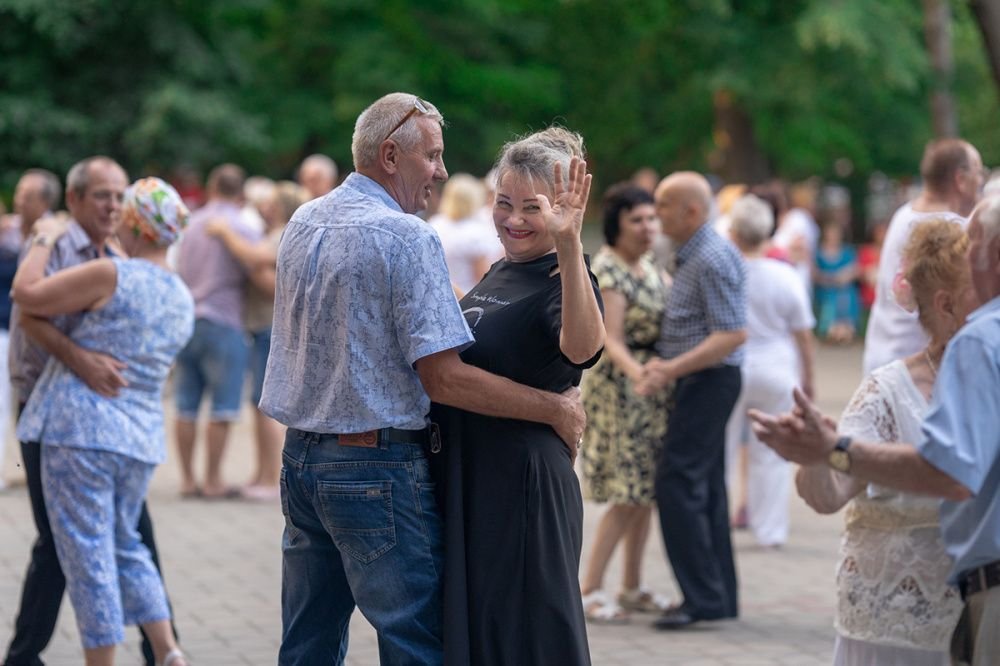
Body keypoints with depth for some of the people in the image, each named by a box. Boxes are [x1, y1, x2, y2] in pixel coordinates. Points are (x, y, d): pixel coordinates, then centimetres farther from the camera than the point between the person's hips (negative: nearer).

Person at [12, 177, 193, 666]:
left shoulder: (112, 276, -13)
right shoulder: (183, 300, 11)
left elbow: (26, 294, -11)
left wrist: (44, 239, 4)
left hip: (82, 428, -8)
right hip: (141, 437, 8)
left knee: (88, 556, -1)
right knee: (125, 545, 21)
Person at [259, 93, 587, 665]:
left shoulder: (302, 224, 10)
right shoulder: (408, 236, -15)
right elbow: (443, 378, -19)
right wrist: (555, 409, -12)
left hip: (301, 455, 8)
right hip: (378, 467, -8)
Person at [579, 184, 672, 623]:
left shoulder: (650, 268, 11)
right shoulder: (606, 271, -15)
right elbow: (610, 342, -21)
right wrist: (637, 373, -38)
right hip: (618, 388, -8)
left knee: (645, 493, 10)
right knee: (628, 496, -10)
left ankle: (632, 588, 19)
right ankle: (588, 591, -4)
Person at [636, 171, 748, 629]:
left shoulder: (712, 260, -17)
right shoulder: (691, 256, 14)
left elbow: (733, 334, -23)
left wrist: (672, 369, -25)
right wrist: (665, 361, 9)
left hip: (708, 381, -10)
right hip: (702, 383, 10)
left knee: (677, 484, -11)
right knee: (706, 488, 12)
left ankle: (703, 597, -10)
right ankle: (720, 596, 17)